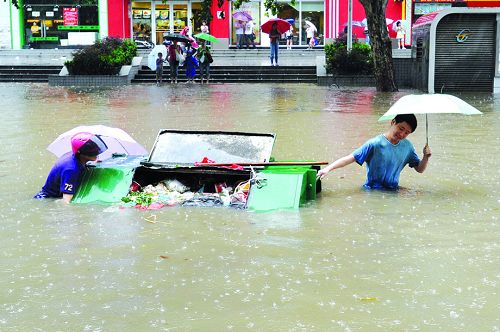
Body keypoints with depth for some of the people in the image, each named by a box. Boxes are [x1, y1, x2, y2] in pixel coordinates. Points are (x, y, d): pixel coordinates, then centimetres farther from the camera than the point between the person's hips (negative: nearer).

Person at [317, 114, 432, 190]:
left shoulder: (407, 146, 6)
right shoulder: (375, 144, -11)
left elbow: (419, 169, 15)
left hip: (393, 192, 6)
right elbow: (350, 158, -17)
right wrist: (328, 168, -30)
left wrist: (426, 157, -7)